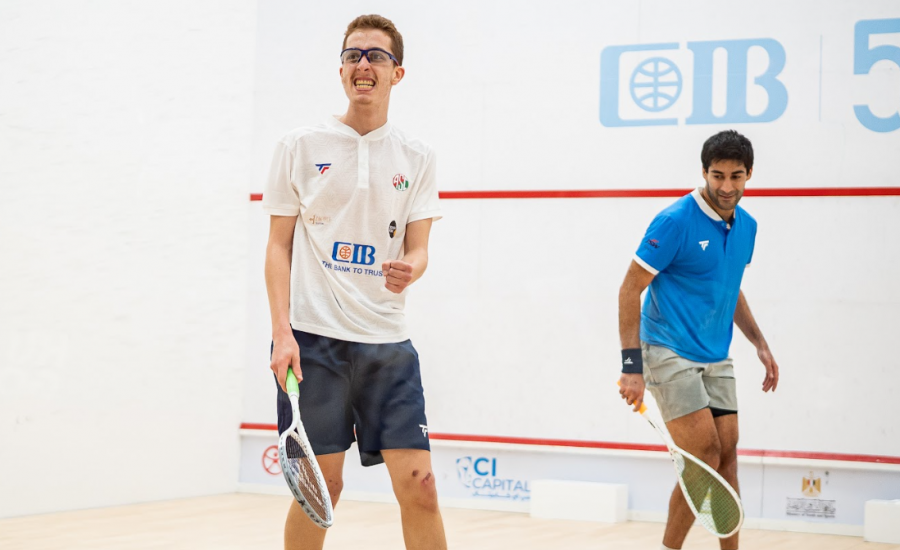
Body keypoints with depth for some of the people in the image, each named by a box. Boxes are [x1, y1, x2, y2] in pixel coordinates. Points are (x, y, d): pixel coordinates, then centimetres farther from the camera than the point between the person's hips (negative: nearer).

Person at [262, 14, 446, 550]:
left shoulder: (417, 157, 8)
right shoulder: (301, 145, 4)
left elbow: (418, 248, 7)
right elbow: (279, 245, 4)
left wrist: (408, 270, -18)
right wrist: (281, 331, -7)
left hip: (387, 340, 2)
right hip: (312, 338, -2)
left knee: (419, 486, -4)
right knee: (320, 484, 0)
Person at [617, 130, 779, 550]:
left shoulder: (746, 226, 7)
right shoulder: (676, 222, -15)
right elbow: (630, 290, -14)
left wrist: (760, 344, 16)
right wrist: (632, 365, -20)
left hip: (716, 358, 7)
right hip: (669, 353, -7)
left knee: (726, 456, 5)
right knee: (705, 454, -13)